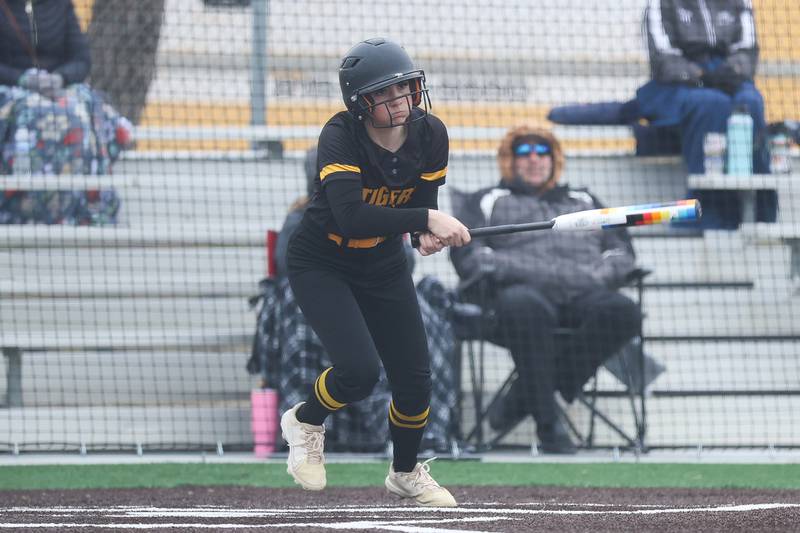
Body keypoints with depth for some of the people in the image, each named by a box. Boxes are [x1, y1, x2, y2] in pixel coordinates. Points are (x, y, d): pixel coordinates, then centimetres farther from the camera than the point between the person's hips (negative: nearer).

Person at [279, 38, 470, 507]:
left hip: (384, 266, 5)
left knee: (415, 379, 3)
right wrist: (426, 218, -48)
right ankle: (305, 422, 11)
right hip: (321, 265, -5)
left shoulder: (430, 135, -14)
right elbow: (350, 218, -41)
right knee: (359, 370, -22)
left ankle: (406, 473, 31)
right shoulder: (341, 138, -29)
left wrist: (430, 235, -29)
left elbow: (424, 202, -5)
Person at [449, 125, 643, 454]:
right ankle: (547, 422, -39)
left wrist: (598, 274, 1)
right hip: (524, 290, -3)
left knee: (622, 311, -33)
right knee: (525, 306, -43)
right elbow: (468, 257, 8)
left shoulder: (584, 202, 36)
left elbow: (621, 254, 25)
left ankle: (525, 397, -27)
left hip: (584, 293, 3)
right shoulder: (486, 203, 26)